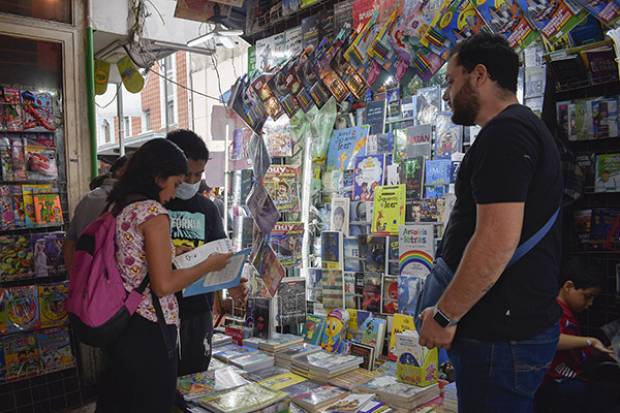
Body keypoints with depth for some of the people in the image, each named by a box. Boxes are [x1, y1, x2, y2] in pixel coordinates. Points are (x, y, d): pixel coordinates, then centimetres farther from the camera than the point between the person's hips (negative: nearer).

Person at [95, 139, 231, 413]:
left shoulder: (118, 207, 7)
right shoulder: (153, 212, -17)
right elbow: (163, 285, -20)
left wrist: (170, 253, 18)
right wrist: (209, 265, -8)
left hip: (118, 325, 8)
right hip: (147, 331, -8)